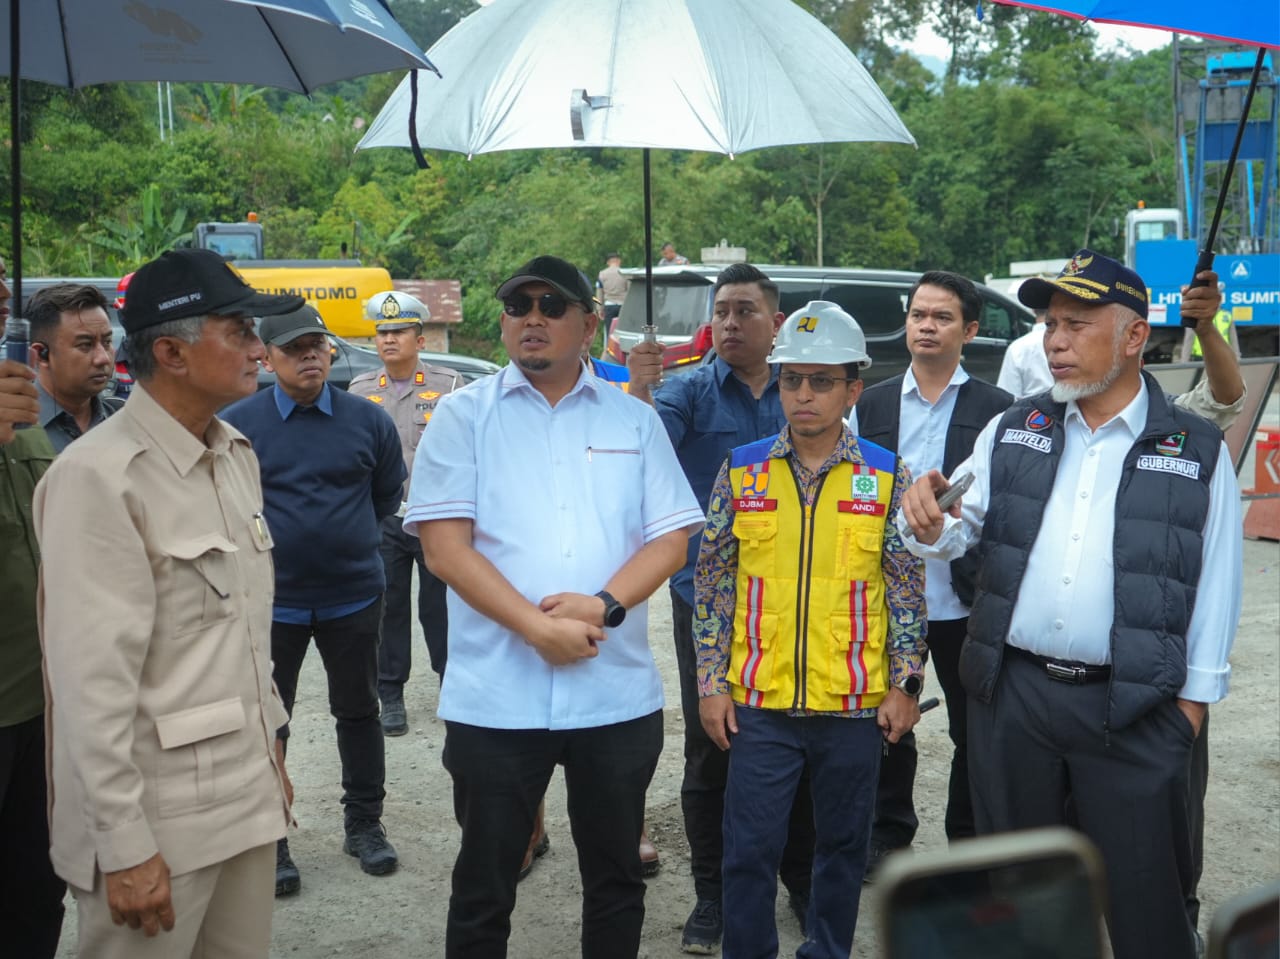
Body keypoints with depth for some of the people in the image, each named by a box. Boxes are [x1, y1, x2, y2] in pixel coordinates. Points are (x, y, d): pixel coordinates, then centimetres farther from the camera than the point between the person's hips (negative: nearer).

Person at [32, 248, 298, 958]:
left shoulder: (237, 456, 9)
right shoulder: (98, 477, -16)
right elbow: (94, 679, -18)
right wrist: (123, 847, -17)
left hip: (249, 796, 7)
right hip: (157, 820, -7)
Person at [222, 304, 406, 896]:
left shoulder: (368, 420, -1)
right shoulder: (238, 424, -6)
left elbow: (388, 494, 12)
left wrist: (344, 536, 10)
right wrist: (269, 541, 3)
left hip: (353, 596, 2)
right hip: (271, 600, -1)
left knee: (359, 712, 13)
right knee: (268, 721, 6)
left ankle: (364, 825, 28)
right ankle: (271, 842, 19)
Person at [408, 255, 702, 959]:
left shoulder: (634, 420, 8)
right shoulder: (464, 415, 1)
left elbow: (672, 536, 2)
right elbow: (444, 546, -7)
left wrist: (604, 604, -15)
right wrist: (538, 627, -17)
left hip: (617, 695, 2)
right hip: (495, 699, -2)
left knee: (616, 878, 15)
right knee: (483, 887, 9)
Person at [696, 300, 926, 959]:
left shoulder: (887, 477, -1)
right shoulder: (741, 471, 0)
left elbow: (907, 587, 3)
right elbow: (713, 582, 4)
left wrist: (904, 684, -1)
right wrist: (712, 683, 1)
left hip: (853, 703, 0)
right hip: (759, 702, 0)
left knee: (843, 844, 14)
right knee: (749, 851, 6)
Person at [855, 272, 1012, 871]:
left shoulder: (996, 409, -1)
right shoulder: (871, 405, 7)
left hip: (965, 600, -2)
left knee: (974, 730, 10)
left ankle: (970, 838, 27)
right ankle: (889, 834, 29)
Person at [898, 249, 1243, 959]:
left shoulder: (1197, 453, -2)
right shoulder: (1012, 433, 7)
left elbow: (1215, 585, -1)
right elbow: (962, 531, 5)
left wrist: (1193, 699, -3)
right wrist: (930, 528, -18)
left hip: (1133, 710, -3)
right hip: (1011, 691, 3)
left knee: (1144, 897, 7)